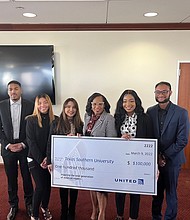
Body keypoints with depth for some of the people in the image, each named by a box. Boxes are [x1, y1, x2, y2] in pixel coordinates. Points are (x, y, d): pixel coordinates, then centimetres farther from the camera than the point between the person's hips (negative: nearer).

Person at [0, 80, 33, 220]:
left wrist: (23, 144, -9)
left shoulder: (30, 105, -4)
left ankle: (29, 203, 29)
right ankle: (13, 205, 29)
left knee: (27, 177, 9)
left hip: (25, 147, -1)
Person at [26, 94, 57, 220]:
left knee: (48, 184, 12)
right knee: (40, 186, -4)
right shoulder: (31, 120, -6)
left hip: (50, 158, 3)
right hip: (35, 159, -2)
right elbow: (31, 141, -8)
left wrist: (48, 158, -10)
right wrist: (40, 160, -12)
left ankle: (45, 207, 38)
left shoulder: (55, 120, -1)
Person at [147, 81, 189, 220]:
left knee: (171, 193, 9)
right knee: (156, 191, 16)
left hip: (172, 160, -3)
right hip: (154, 159, 3)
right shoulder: (150, 111, 1)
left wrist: (164, 156, -11)